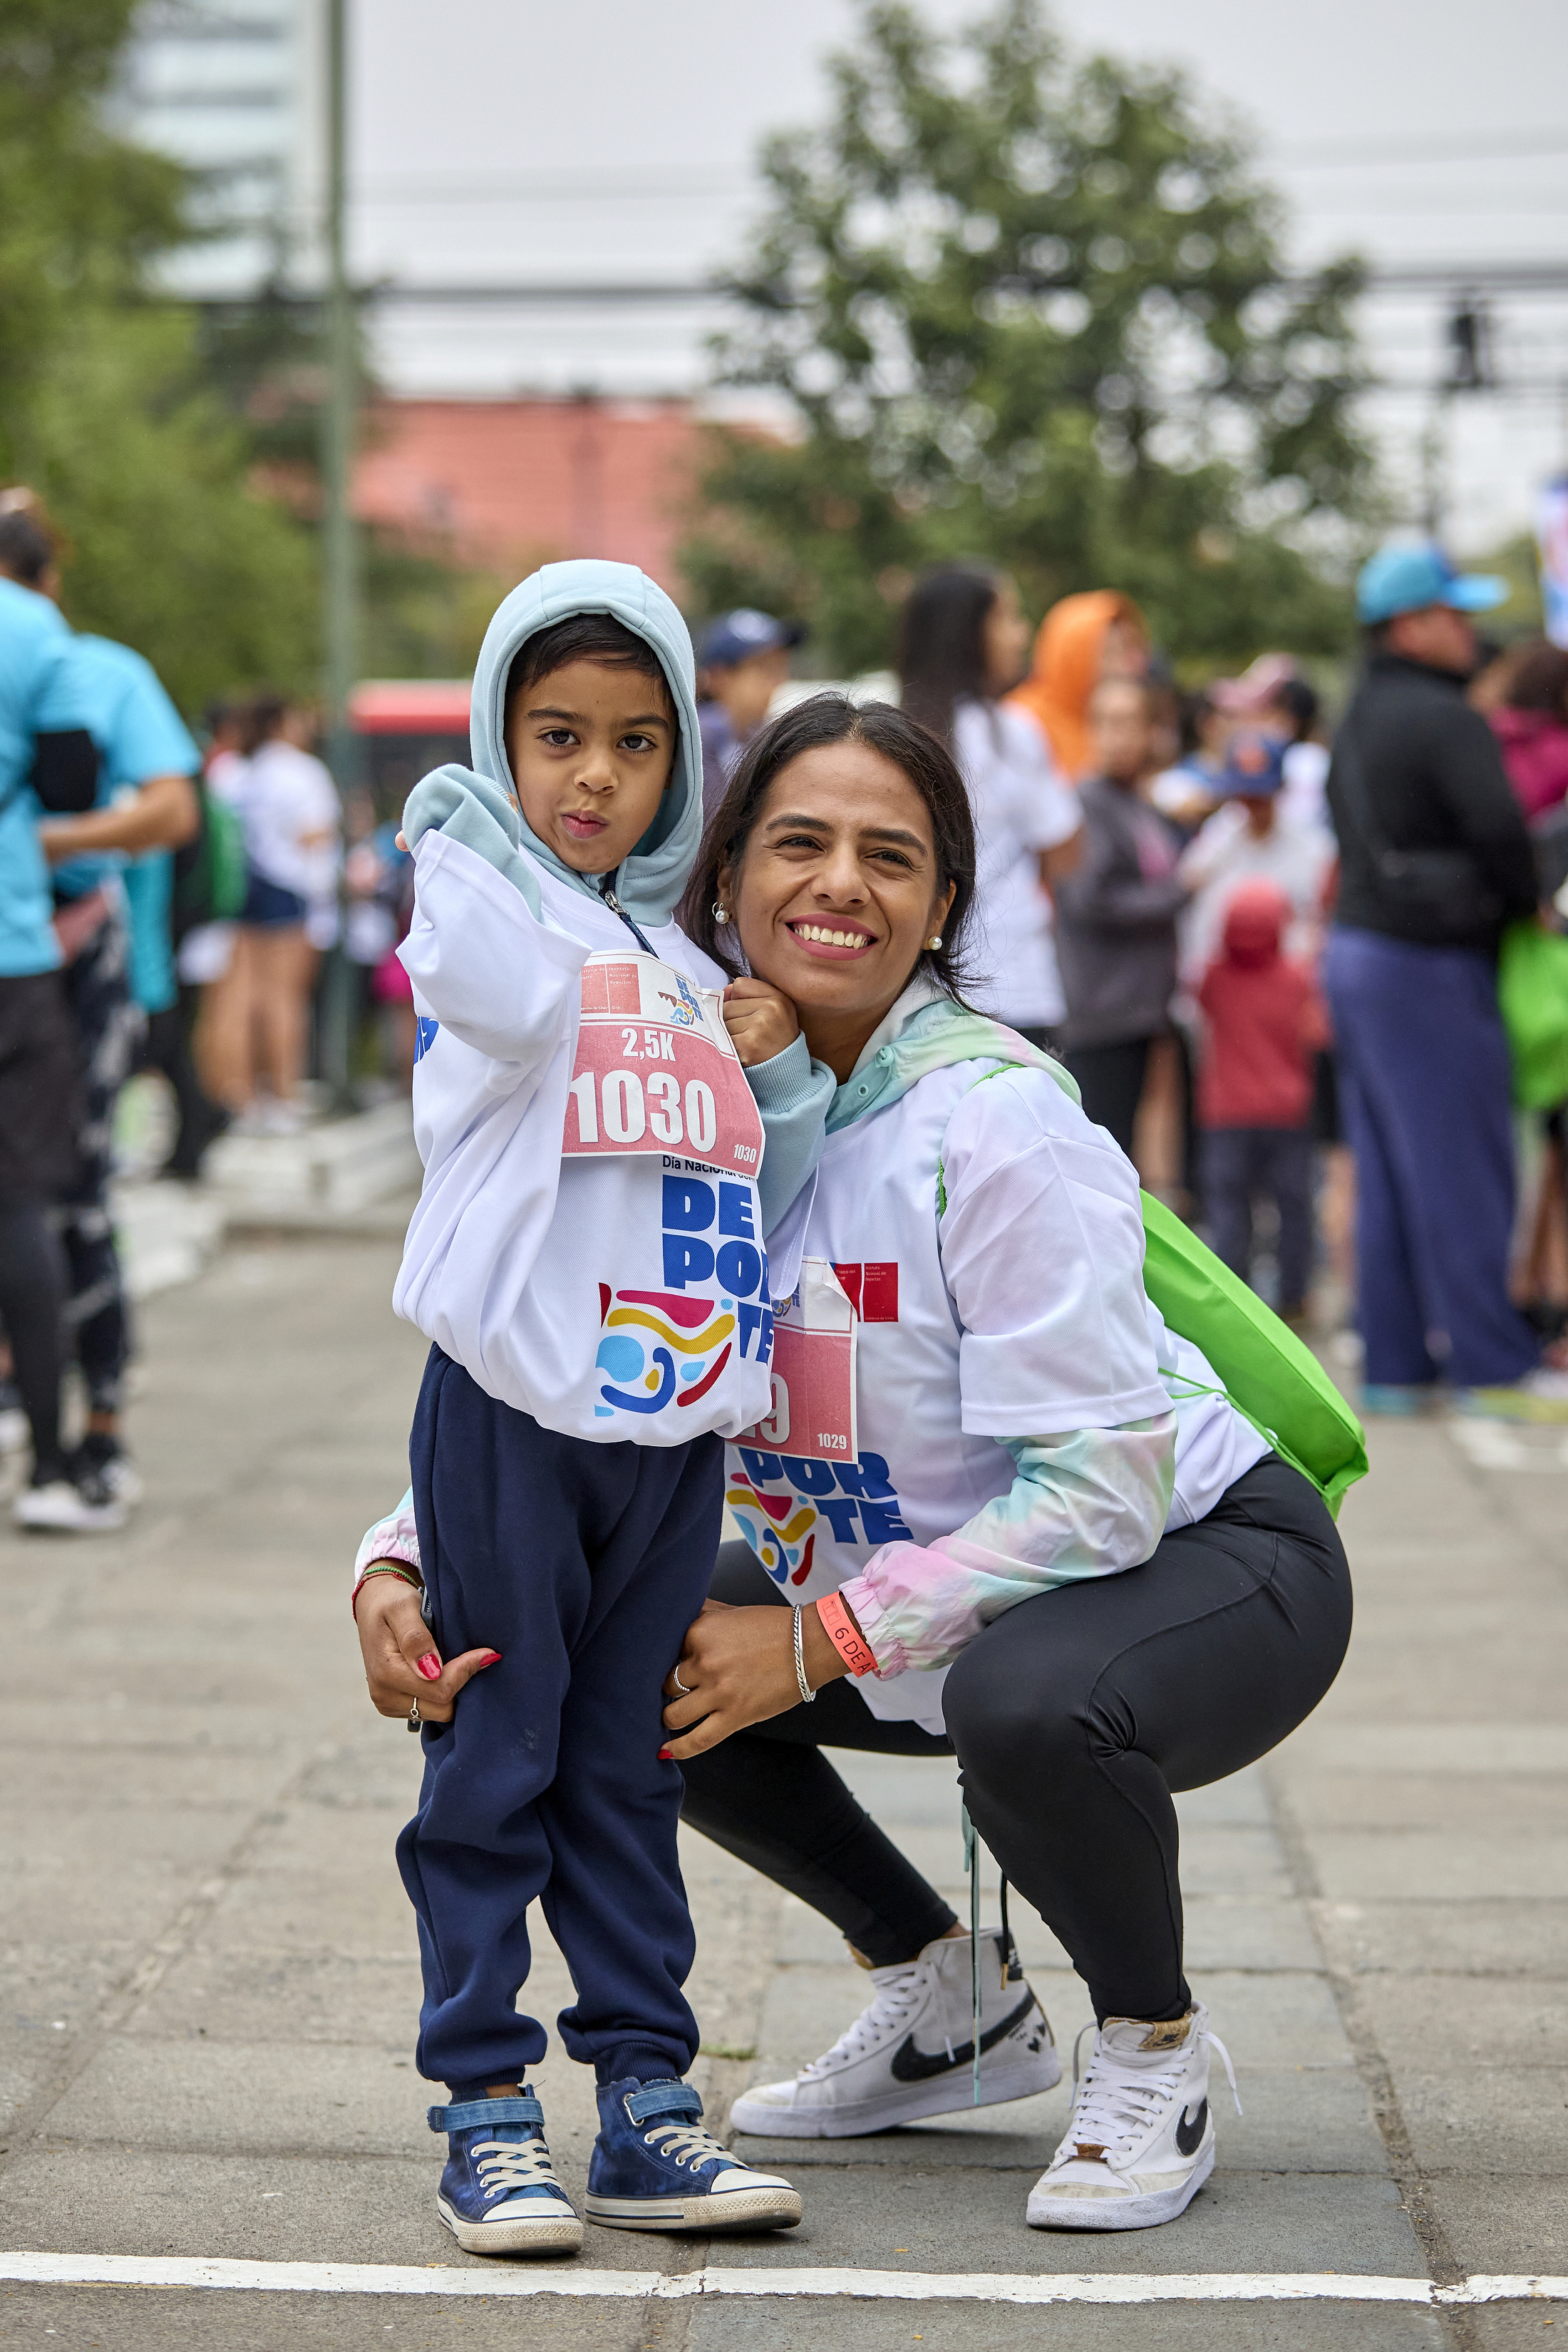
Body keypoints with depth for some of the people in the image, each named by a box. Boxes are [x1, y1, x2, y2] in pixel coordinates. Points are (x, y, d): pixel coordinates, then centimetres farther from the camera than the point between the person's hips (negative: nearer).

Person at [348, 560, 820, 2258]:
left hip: (676, 1422, 5)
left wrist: (782, 1049, 3)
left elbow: (770, 1173, 18)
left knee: (629, 1768, 10)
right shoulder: (470, 898, 1)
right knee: (495, 1763, 1)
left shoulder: (684, 953, 17)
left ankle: (643, 2094, 14)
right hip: (512, 1404, -5)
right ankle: (486, 2105, 8)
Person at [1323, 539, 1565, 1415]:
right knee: (1465, 1168, -4)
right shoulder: (1445, 719, -14)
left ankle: (1397, 1363, 14)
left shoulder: (1358, 723, 15)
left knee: (1391, 1172, 11)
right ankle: (1493, 1365, 0)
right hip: (1428, 964, -9)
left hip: (1359, 949, 9)